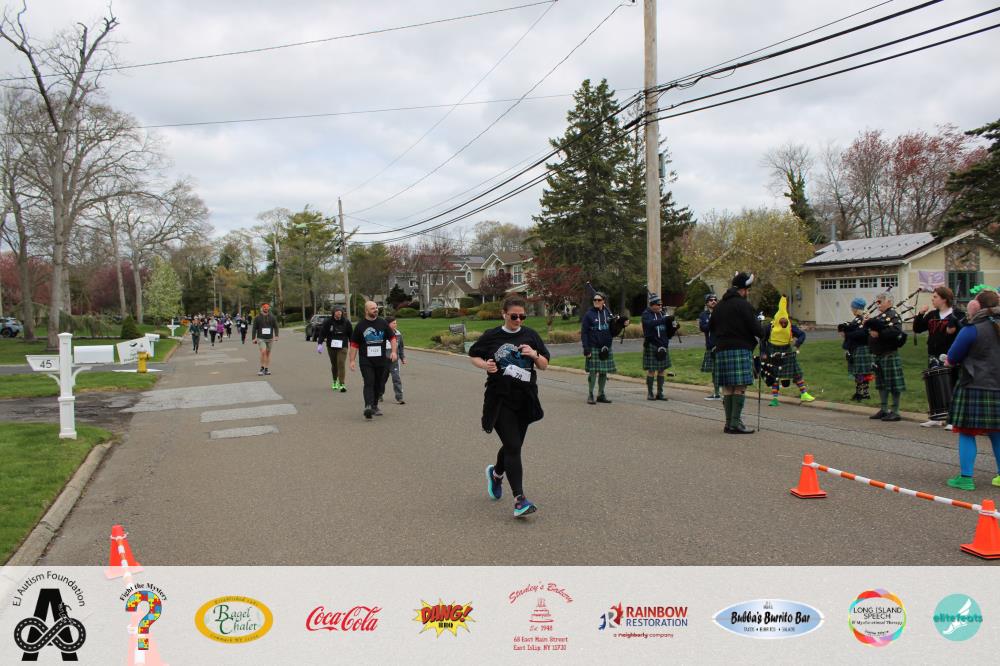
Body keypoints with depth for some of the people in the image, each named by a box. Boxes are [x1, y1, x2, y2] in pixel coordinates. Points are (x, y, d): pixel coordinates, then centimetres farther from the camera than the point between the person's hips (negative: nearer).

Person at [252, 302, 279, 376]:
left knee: (268, 353, 7)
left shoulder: (272, 317, 3)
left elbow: (276, 327, 4)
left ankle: (267, 369, 15)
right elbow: (254, 328, 2)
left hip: (270, 338, 2)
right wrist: (253, 338, -2)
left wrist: (276, 336, -8)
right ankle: (262, 368, -4)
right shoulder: (257, 318, 0)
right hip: (261, 338, -2)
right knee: (263, 352, -17)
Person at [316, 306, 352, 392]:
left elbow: (351, 334, 5)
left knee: (341, 364, -13)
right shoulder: (328, 322, -5)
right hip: (331, 346, 2)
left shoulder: (346, 322, -4)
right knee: (334, 364, 14)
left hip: (342, 347, -2)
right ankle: (335, 381, 34)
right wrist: (320, 344, -12)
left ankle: (342, 384, -13)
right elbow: (322, 333, -3)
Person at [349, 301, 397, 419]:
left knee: (378, 385, 10)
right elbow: (354, 344, 3)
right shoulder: (360, 325, 0)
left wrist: (393, 351, -5)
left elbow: (392, 337, 10)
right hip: (366, 361, -3)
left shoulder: (382, 323, 7)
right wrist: (352, 360, -2)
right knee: (369, 383, -16)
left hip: (381, 360, 3)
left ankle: (375, 406, 26)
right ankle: (368, 407, -26)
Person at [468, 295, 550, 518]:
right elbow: (473, 355, 11)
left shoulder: (530, 335, 5)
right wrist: (485, 365, -10)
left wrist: (534, 354, -12)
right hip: (500, 400, -4)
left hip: (525, 400, 4)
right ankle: (519, 500, -12)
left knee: (513, 445, 15)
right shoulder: (492, 336, -1)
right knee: (513, 447, -13)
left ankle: (496, 473, 47)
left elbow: (544, 365, 9)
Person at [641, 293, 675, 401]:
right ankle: (650, 393, 8)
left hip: (663, 346, 5)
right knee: (651, 370, -1)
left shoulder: (663, 314, 10)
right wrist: (664, 319, -36)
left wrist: (674, 327, -8)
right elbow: (650, 324, -28)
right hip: (651, 346, -5)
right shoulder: (646, 314, -5)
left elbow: (668, 332, 12)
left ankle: (660, 393, 15)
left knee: (662, 370, 7)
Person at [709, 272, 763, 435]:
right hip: (740, 349, -7)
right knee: (740, 387, -5)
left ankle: (729, 423, 12)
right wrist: (761, 335, 10)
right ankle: (735, 423, -8)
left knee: (727, 387, 10)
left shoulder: (719, 305, 14)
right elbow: (755, 328, -9)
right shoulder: (743, 305, -8)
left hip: (722, 350, 7)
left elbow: (711, 328, 20)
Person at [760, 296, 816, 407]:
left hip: (787, 354, 2)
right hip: (774, 355, -2)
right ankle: (774, 399, 8)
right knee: (775, 376, 2)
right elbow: (762, 340, -3)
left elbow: (802, 334, -6)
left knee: (797, 373, 5)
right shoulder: (770, 327, -14)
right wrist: (763, 353, -7)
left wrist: (797, 343, -25)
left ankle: (804, 394, 18)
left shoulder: (791, 327, -11)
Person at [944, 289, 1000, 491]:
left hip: (974, 388, -6)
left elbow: (952, 359, -7)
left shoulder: (971, 330, -14)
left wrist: (951, 360, 11)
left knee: (966, 433, 2)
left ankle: (965, 478, 4)